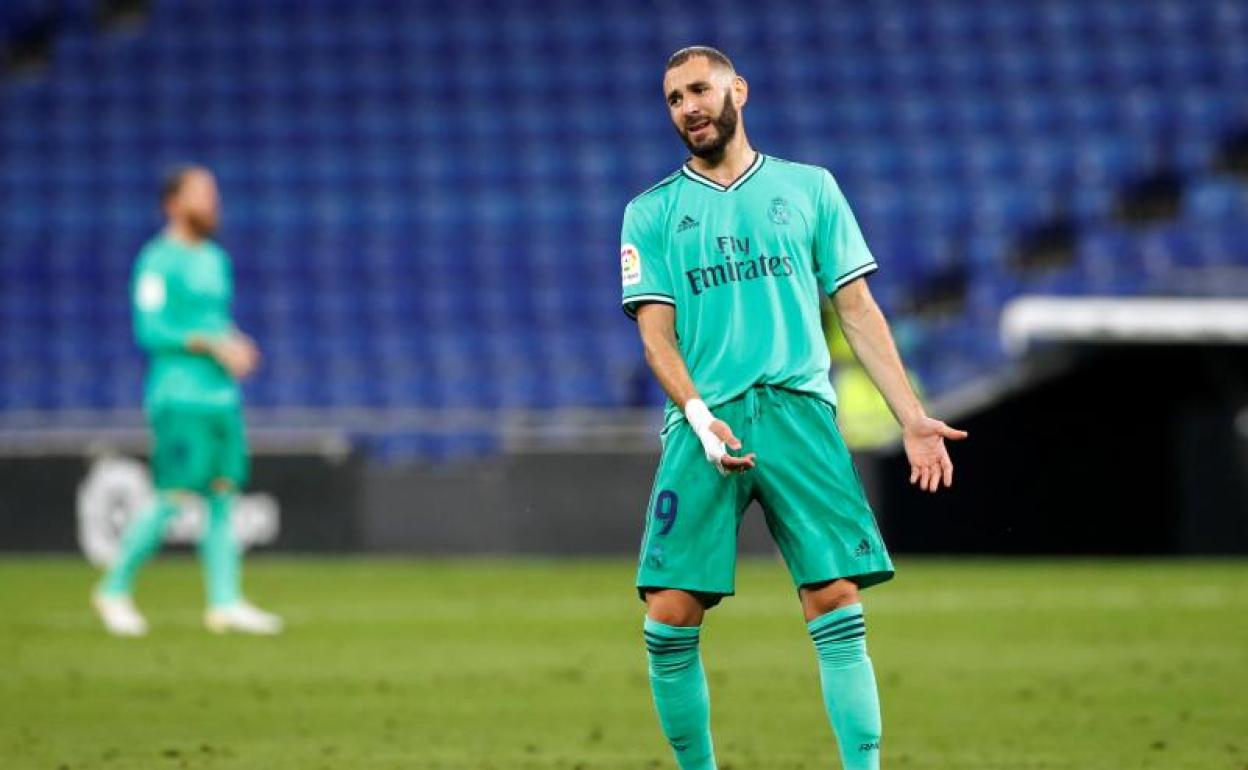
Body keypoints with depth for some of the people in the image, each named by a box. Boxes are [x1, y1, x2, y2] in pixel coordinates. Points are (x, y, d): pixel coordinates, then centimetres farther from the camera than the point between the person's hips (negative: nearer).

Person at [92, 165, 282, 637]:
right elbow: (149, 330, -14)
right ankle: (114, 590, 4)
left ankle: (226, 603, 2)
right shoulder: (158, 261, -7)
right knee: (174, 499, -9)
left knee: (223, 496, 2)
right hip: (180, 397, -8)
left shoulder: (215, 260, 18)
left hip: (223, 396, 8)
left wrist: (237, 346, 5)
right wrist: (211, 344, -18)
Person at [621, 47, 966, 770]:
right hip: (703, 421, 0)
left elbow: (858, 309, 13)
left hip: (799, 411, 0)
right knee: (671, 616, -9)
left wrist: (913, 417, 3)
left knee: (837, 604, -11)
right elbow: (655, 330, 5)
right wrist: (700, 415, -13)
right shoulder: (652, 213, 13)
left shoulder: (809, 187, 14)